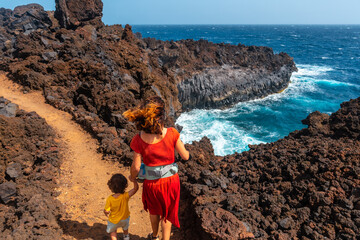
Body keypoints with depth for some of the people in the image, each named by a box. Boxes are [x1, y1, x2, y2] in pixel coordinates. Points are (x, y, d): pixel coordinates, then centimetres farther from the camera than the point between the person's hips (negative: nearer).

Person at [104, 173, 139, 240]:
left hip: (113, 221, -1)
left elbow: (106, 211, -21)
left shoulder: (109, 199, -30)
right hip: (124, 219, 2)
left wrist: (107, 214, 1)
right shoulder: (125, 196, -32)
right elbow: (136, 188, -35)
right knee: (125, 226, 36)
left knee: (112, 231, 30)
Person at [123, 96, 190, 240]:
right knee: (167, 213, 25)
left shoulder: (139, 140, -21)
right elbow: (185, 156, -13)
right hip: (171, 179, -1)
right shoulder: (171, 133, -24)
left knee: (154, 210, 32)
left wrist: (132, 177, 9)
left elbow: (136, 167, -13)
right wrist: (185, 151, 11)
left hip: (151, 182, 1)